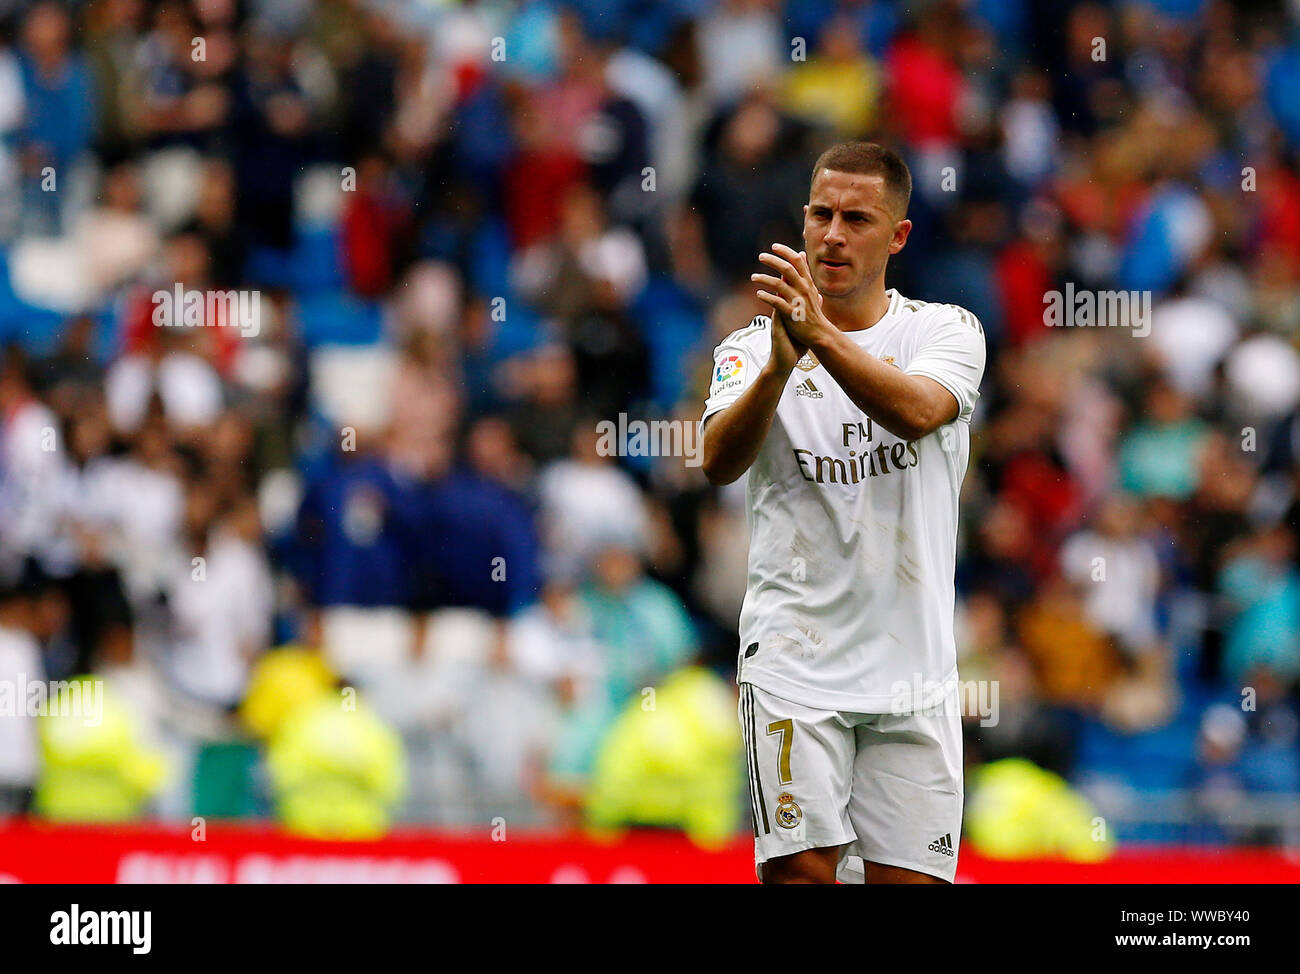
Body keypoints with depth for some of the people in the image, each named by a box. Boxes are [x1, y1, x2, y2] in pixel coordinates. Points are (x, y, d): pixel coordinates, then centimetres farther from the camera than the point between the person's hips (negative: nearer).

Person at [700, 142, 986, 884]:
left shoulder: (945, 331, 4)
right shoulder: (751, 348, 5)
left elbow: (917, 411, -19)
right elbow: (720, 462, -14)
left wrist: (819, 334, -34)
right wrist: (780, 365, -33)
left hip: (913, 673, 1)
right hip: (793, 661, -1)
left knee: (908, 878, -1)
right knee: (800, 867, -14)